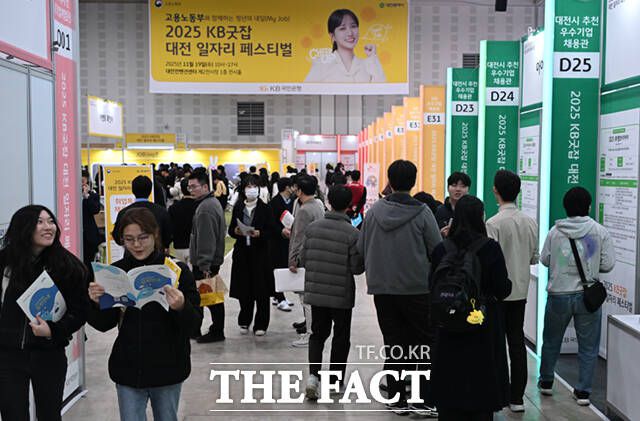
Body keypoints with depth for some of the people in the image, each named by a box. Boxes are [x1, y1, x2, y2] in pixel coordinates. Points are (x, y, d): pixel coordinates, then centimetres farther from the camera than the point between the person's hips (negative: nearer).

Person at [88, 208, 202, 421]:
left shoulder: (177, 270, -11)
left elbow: (195, 324, -11)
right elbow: (105, 324, 3)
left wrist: (181, 307, -31)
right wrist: (97, 303, -16)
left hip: (168, 368, -1)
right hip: (128, 369, 1)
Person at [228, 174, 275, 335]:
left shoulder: (265, 208, 0)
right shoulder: (238, 207, 8)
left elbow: (271, 231, -1)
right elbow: (230, 229, 11)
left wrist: (259, 234, -19)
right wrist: (236, 231, -10)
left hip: (260, 252, -2)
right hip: (242, 252, 2)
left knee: (261, 288, -1)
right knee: (244, 288, 5)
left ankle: (260, 324, 10)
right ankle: (245, 322, 22)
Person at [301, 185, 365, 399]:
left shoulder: (313, 227, -4)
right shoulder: (352, 233, -15)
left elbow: (303, 260, 2)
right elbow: (357, 268, -13)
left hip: (315, 291, 3)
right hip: (342, 294, -3)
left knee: (318, 334, 16)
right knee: (341, 336, 14)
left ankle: (313, 374, -2)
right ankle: (335, 381, 22)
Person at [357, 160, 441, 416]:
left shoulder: (374, 211, -1)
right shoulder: (422, 213, -11)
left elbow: (361, 248, 5)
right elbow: (438, 251, -8)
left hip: (382, 288, 3)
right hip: (417, 287, -3)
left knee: (393, 344, 12)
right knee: (425, 344, 7)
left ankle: (397, 398, 18)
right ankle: (425, 400, 7)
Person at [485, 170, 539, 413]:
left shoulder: (493, 223, -17)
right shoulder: (530, 222, 1)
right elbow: (535, 258, 8)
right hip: (520, 290, 5)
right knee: (517, 342, 10)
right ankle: (516, 398, 16)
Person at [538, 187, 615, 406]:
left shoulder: (555, 231, -5)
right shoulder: (600, 231, -8)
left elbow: (544, 259, 1)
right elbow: (608, 264, -6)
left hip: (558, 295, 1)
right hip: (588, 295, -1)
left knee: (551, 340, 18)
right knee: (588, 346, 11)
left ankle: (546, 382, 32)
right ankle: (583, 391, 15)